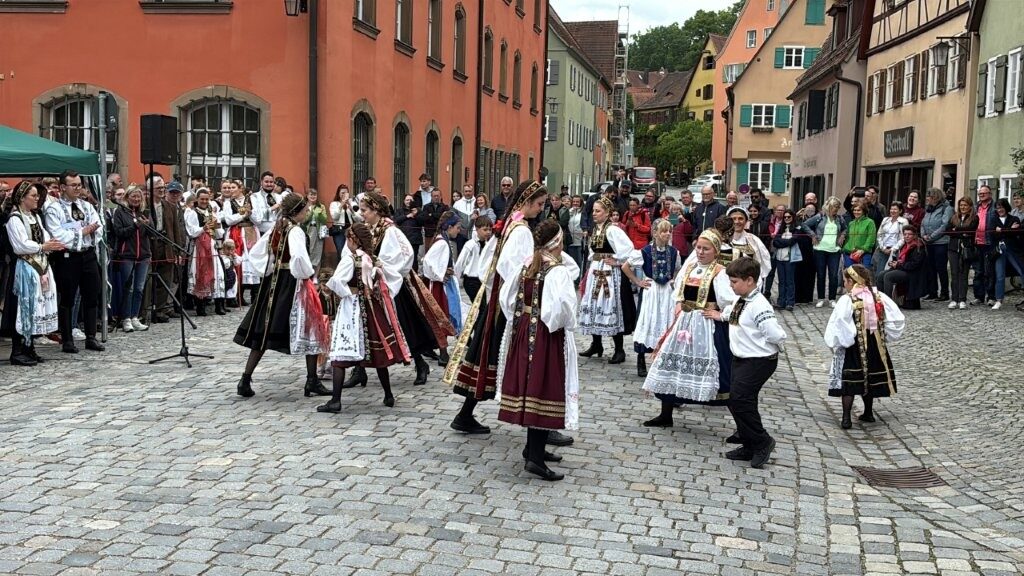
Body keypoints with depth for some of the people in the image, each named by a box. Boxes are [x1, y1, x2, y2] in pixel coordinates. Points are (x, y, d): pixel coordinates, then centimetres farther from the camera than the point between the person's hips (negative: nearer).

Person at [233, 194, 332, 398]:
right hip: (293, 283, -7)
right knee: (309, 328, 3)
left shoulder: (275, 229, 10)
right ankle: (312, 381, 5)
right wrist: (309, 273, -13)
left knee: (264, 332, 9)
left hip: (273, 282, 7)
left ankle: (245, 380, 5)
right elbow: (299, 257, -30)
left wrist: (270, 270, 15)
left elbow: (255, 253, 16)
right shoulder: (295, 231, -13)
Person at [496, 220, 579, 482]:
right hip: (547, 336, -8)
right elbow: (563, 306, -27)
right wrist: (566, 323, -8)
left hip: (524, 332, 8)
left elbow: (506, 296, 11)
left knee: (529, 386, 15)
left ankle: (534, 447, 28)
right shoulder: (558, 271, -16)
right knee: (545, 389, -4)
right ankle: (535, 458, -6)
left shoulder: (526, 266, 6)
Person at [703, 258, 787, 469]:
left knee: (739, 399, -14)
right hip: (741, 359, 10)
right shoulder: (739, 301, 7)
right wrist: (721, 315, 30)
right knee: (737, 401, 12)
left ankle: (762, 442, 4)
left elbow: (776, 335, -26)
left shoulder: (759, 306, -22)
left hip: (758, 361, -10)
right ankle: (749, 446, 25)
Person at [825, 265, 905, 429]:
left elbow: (837, 325, -21)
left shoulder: (846, 301, -16)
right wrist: (885, 336, 9)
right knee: (870, 378, 20)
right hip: (875, 346, 5)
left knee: (848, 380, 1)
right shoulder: (880, 297, -1)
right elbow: (898, 319, 1)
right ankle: (868, 413, 30)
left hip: (853, 348, -5)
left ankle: (846, 418, -5)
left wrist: (834, 343, -8)